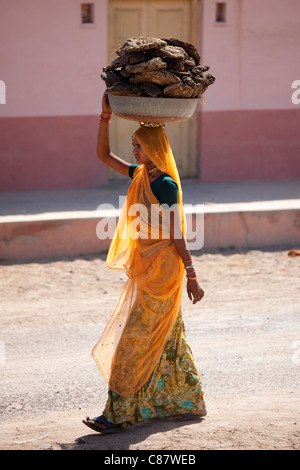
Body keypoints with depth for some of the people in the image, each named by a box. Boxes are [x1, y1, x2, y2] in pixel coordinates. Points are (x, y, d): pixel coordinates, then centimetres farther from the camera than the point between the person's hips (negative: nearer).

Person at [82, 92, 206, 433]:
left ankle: (120, 413, -2)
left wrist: (191, 277, -15)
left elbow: (176, 235, -16)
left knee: (135, 341, -6)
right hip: (144, 270, 9)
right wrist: (105, 116, 5)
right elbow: (103, 155, 14)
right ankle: (186, 403, 24)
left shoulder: (166, 185, -16)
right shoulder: (140, 175, 8)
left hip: (161, 270, -9)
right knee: (165, 339, 15)